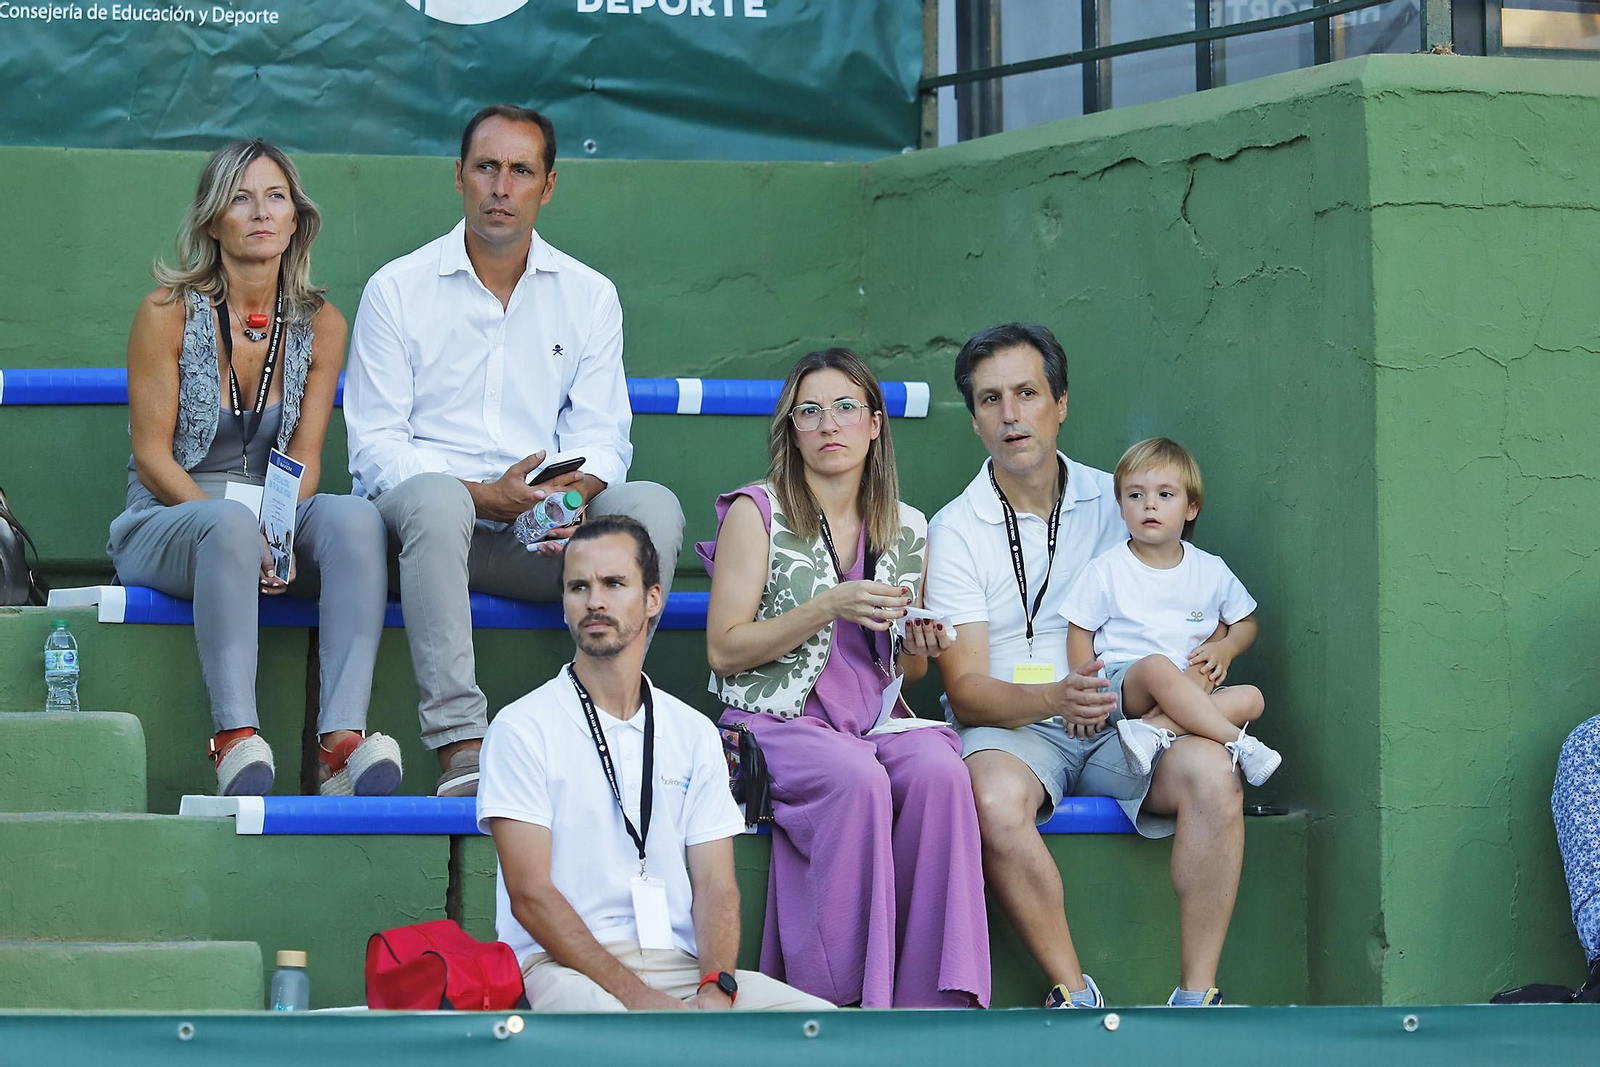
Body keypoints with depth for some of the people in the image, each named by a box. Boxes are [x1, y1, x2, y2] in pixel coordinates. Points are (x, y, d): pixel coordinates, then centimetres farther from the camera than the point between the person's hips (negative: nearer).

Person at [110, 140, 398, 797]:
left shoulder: (319, 325, 6)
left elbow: (302, 460, 4)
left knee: (354, 518, -30)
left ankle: (342, 742, -43)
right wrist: (239, 527, -20)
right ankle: (237, 740, -47)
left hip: (273, 521, 3)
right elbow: (152, 456, -6)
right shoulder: (168, 314, -4)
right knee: (229, 525, -38)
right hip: (166, 519, -3)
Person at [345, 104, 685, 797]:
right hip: (423, 528, -3)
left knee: (653, 507, -25)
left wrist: (572, 491, -19)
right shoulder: (396, 290, 3)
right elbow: (374, 447, -3)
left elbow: (602, 436, 6)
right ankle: (459, 746, -43)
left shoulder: (589, 297, 12)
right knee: (436, 498, -39)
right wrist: (486, 497, -18)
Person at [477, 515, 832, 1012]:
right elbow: (530, 895, -6)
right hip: (569, 967, -5)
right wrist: (637, 995, -17)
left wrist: (715, 989, -12)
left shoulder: (694, 733, 18)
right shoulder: (523, 728, 3)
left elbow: (715, 885, 11)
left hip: (683, 967, 5)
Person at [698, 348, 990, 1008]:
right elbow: (724, 651, -4)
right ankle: (841, 998, -30)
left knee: (939, 770, -30)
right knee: (856, 779, -36)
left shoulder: (907, 530, 15)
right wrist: (829, 608, -14)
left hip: (876, 721, 4)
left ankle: (934, 997, -29)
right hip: (778, 721, -4)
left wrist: (918, 650, 0)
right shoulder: (757, 514, 2)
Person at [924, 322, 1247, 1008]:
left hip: (1118, 721, 3)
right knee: (996, 801, -38)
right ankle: (1075, 996, -26)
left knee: (1209, 772, -29)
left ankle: (1197, 994, -25)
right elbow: (966, 690, -7)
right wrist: (1052, 699, -27)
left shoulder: (1112, 502, 10)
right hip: (1009, 727, -3)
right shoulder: (955, 532, 1)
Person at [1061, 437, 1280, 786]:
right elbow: (1080, 634, 3)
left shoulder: (1211, 571, 9)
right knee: (1158, 666, -37)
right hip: (1122, 682, -4)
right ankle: (1238, 743, -37)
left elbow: (1245, 623, 21)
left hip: (1191, 689, 4)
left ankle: (1153, 730, -37)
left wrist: (1224, 648, -1)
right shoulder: (1105, 571, 1)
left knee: (1250, 699, -22)